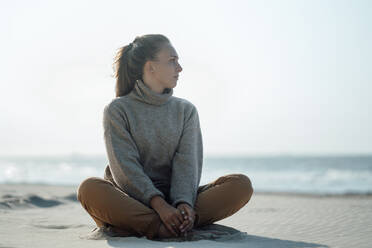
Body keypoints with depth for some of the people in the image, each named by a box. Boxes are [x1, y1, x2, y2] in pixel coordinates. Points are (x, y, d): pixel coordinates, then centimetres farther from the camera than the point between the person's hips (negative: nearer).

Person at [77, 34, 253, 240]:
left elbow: (187, 164, 0)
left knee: (242, 184, -20)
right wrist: (159, 205, -25)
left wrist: (184, 203, -22)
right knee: (89, 189, -34)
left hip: (175, 199, 4)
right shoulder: (117, 110, 3)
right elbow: (126, 168, -10)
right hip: (132, 201, -3)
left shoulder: (186, 110, 14)